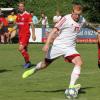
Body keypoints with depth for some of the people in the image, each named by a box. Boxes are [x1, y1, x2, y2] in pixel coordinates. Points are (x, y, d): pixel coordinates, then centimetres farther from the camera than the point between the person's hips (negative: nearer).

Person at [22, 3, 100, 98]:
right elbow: (54, 30, -18)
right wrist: (47, 44, -26)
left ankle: (71, 87, -27)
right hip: (58, 46, -3)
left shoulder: (82, 20, 2)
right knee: (45, 63, 11)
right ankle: (33, 70, 44)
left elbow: (87, 25, 28)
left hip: (70, 48, 4)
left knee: (79, 62, -23)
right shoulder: (66, 19, -15)